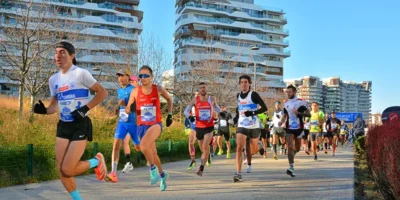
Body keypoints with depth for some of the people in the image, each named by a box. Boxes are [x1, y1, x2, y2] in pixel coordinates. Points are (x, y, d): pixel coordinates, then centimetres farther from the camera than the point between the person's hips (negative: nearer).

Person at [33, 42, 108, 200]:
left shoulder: (80, 73, -10)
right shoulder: (53, 79, 8)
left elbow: (102, 93, -8)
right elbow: (54, 106, 14)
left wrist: (85, 109, -16)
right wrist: (44, 110, -7)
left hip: (81, 125, -6)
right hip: (63, 126, 6)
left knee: (68, 170, -12)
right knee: (61, 170, 4)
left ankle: (96, 162, 16)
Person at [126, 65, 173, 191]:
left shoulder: (158, 89, -5)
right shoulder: (135, 91, -2)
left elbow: (169, 99, 15)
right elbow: (127, 111, 4)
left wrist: (170, 115, 10)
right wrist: (131, 108, -19)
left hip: (155, 124, -3)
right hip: (142, 126, 3)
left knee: (144, 145, -31)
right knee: (153, 154, 14)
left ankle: (153, 169, -8)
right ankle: (162, 175, 38)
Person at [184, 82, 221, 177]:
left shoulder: (212, 99, 0)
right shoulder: (195, 100, -3)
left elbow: (217, 108, 18)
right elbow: (186, 110, -4)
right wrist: (189, 116, -25)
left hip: (209, 127, -2)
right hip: (199, 127, 2)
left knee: (205, 147, -18)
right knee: (203, 148, 15)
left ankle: (201, 169, -13)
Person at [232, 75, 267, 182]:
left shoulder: (253, 95, -9)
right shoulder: (238, 95, 7)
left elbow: (264, 108, -12)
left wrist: (253, 113, -25)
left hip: (254, 126, -2)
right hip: (242, 126, 3)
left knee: (254, 149, 12)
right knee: (239, 147, -16)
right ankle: (238, 173, -17)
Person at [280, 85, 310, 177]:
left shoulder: (301, 102, -7)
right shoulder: (286, 103, 8)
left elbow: (308, 114, -8)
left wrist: (298, 113, -24)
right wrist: (281, 122, 0)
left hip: (299, 128, -2)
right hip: (289, 128, 2)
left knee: (297, 149, 12)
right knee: (290, 147, -12)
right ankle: (291, 168, -14)